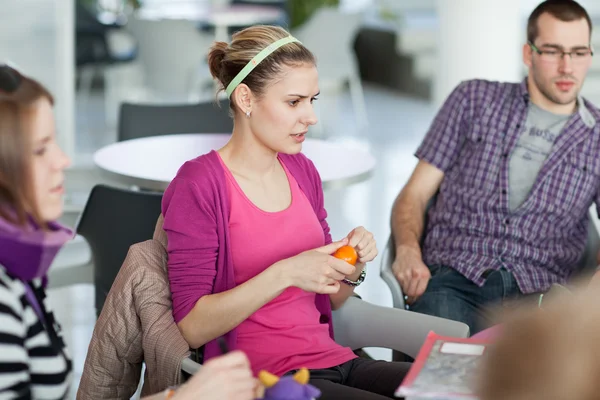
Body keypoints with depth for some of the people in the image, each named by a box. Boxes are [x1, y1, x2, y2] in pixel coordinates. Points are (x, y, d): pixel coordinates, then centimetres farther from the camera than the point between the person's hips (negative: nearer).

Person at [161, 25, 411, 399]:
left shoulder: (302, 171, 9)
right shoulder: (198, 185, -10)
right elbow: (192, 327, -15)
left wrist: (353, 265, -4)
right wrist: (285, 273, -23)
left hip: (334, 358, 7)